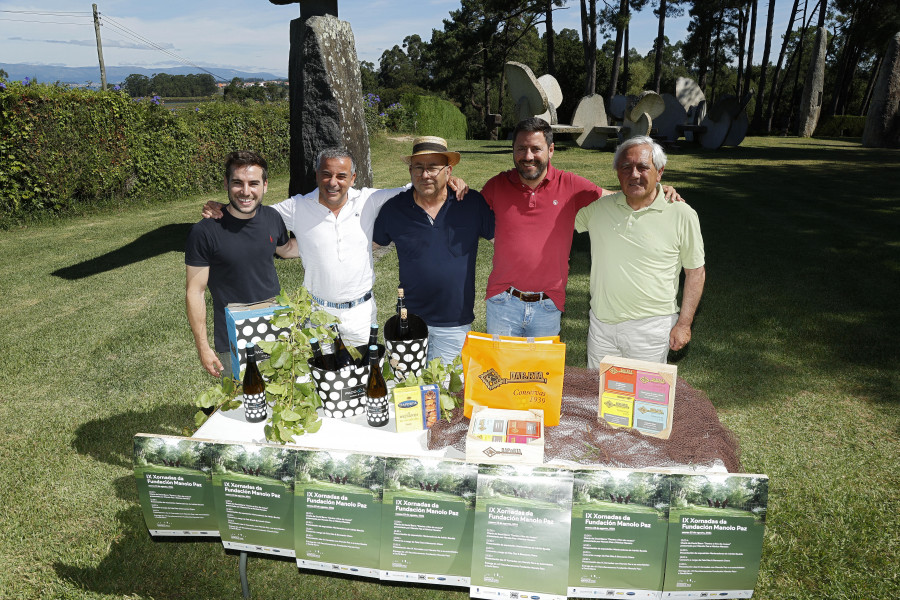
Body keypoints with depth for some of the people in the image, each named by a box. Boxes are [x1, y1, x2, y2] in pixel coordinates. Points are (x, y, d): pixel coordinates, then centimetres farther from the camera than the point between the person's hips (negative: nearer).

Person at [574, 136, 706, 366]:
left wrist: (684, 323, -3)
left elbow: (695, 272, 0)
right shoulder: (598, 207, 2)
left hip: (651, 328, -3)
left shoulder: (682, 214, -5)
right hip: (601, 324, 3)